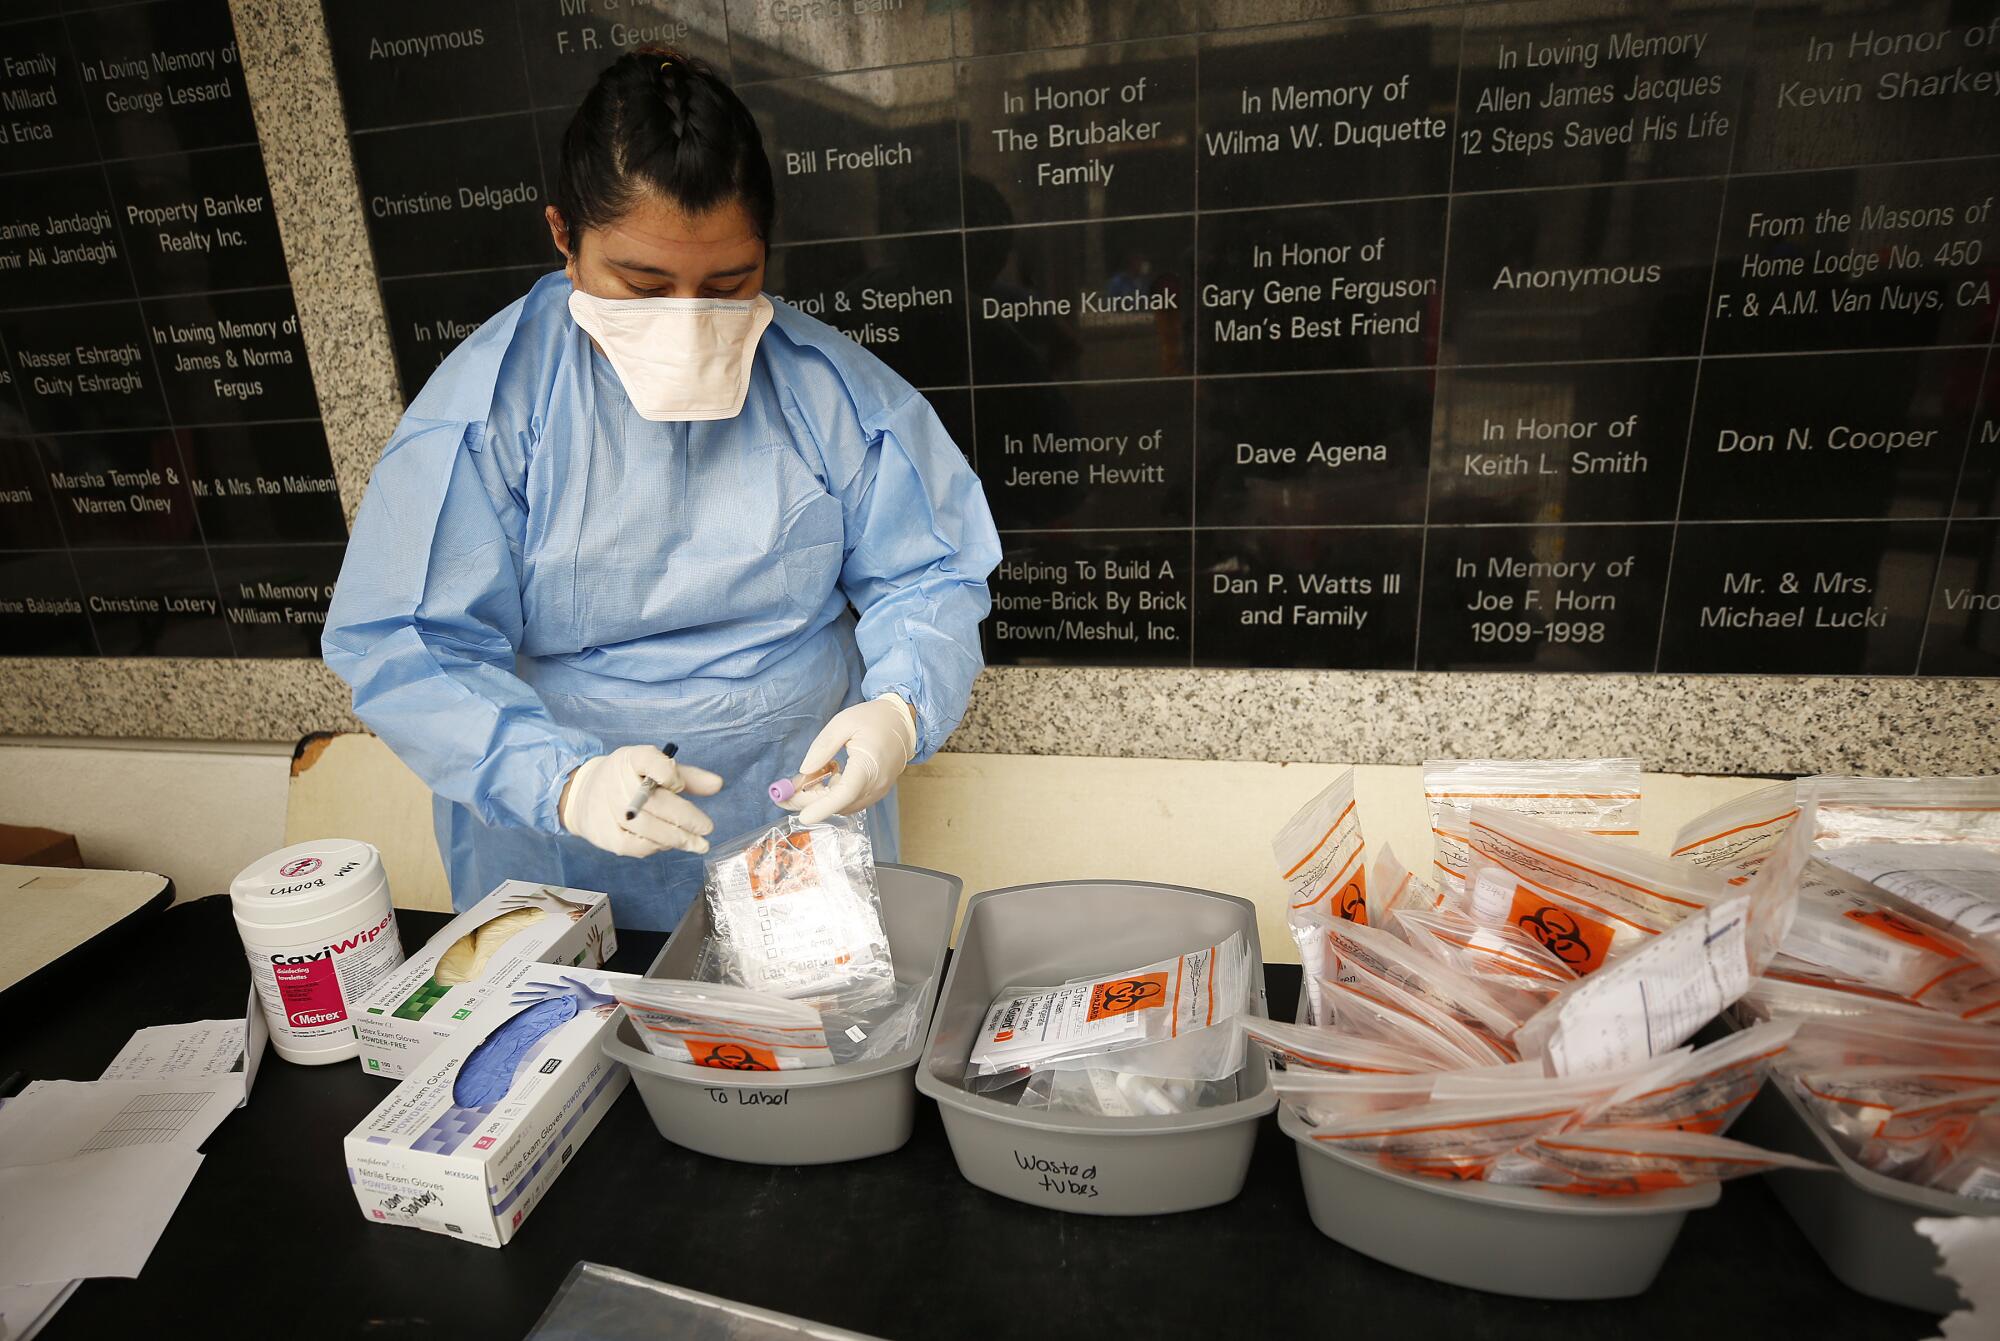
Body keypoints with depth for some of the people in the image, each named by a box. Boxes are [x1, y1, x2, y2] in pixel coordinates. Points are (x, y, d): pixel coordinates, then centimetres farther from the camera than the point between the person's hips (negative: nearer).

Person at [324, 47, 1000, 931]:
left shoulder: (829, 385, -6)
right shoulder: (487, 405, -12)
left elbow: (925, 575, -3)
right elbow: (408, 653, -14)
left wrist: (901, 707, -23)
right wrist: (565, 782, -31)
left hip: (800, 825, 2)